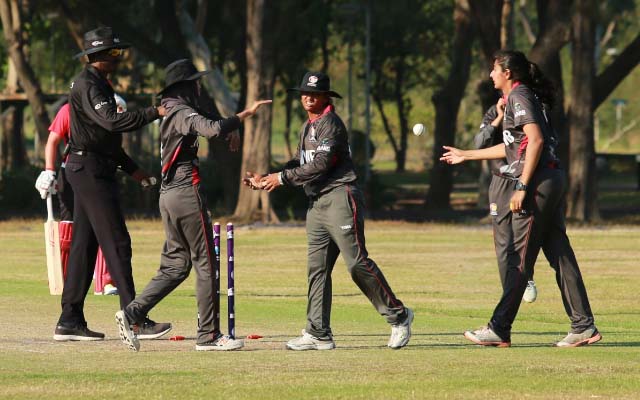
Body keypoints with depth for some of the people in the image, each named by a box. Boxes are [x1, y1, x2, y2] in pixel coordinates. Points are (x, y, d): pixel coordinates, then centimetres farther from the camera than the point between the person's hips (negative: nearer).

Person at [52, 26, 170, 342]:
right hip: (90, 170, -11)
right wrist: (154, 113, -32)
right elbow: (112, 121, -29)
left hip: (89, 170, 11)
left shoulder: (98, 84, 19)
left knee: (84, 244, 10)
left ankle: (70, 321, 11)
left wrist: (130, 168, 23)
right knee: (116, 243, -12)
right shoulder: (87, 85, -14)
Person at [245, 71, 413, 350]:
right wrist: (266, 179, 11)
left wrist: (282, 178, -12)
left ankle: (398, 316, -3)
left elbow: (320, 164, -17)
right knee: (317, 268, 5)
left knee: (356, 262, -12)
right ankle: (318, 334, 5)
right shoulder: (307, 128, 20)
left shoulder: (330, 123, -9)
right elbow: (300, 164, 21)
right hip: (317, 203, 9)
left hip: (340, 198, -9)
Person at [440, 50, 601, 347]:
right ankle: (584, 326, 4)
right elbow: (511, 147, 33)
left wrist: (522, 187, -22)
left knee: (519, 259, -7)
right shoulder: (518, 98, 22)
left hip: (539, 182, -10)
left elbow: (535, 140, -20)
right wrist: (466, 155, 40)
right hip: (553, 181, 10)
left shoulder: (519, 96, -7)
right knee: (560, 255, 7)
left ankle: (499, 331, -5)